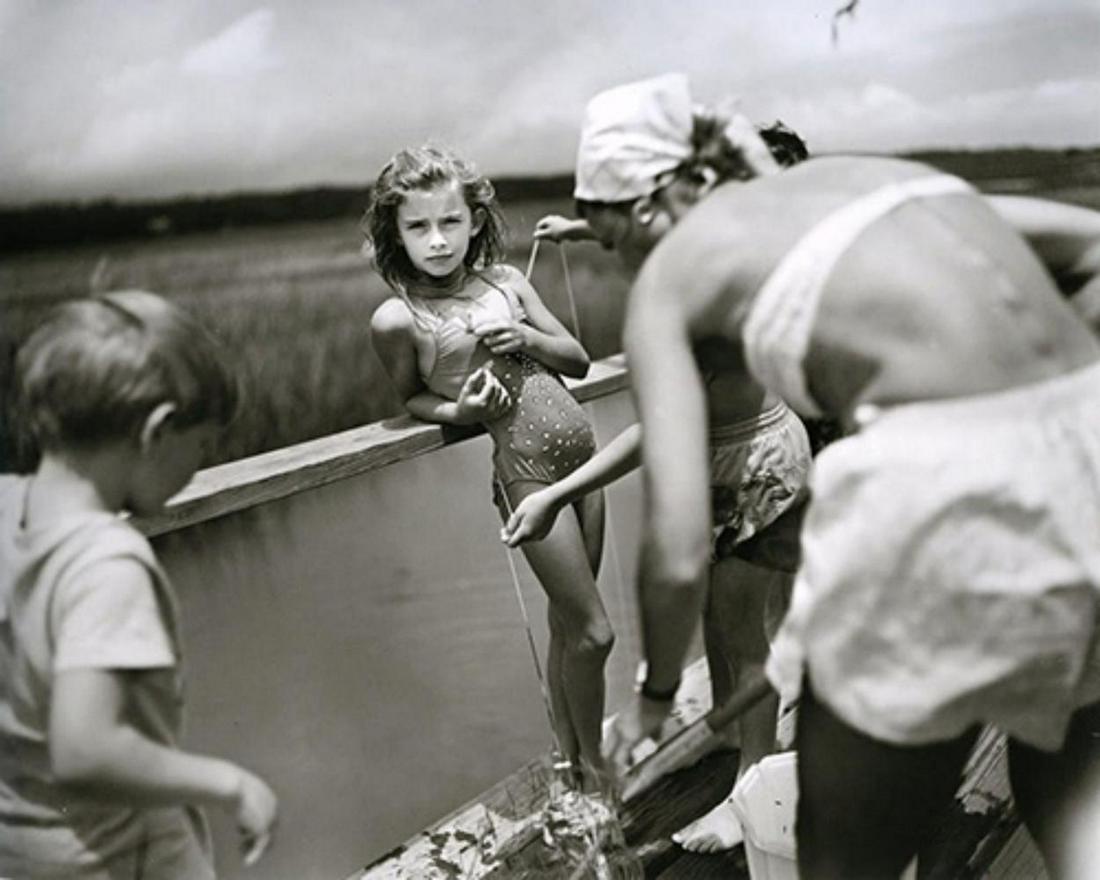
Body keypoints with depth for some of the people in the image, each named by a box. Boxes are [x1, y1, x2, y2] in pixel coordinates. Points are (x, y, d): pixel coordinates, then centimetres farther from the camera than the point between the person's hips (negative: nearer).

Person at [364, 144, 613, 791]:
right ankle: (593, 769, 22)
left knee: (568, 622, 14)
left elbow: (578, 359, 8)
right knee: (593, 631, -1)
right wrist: (458, 410, -13)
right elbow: (413, 397, 7)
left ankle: (572, 757, 31)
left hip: (583, 446, 5)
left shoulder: (506, 281, 3)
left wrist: (526, 337, -10)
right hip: (525, 469, -5)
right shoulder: (398, 318, -8)